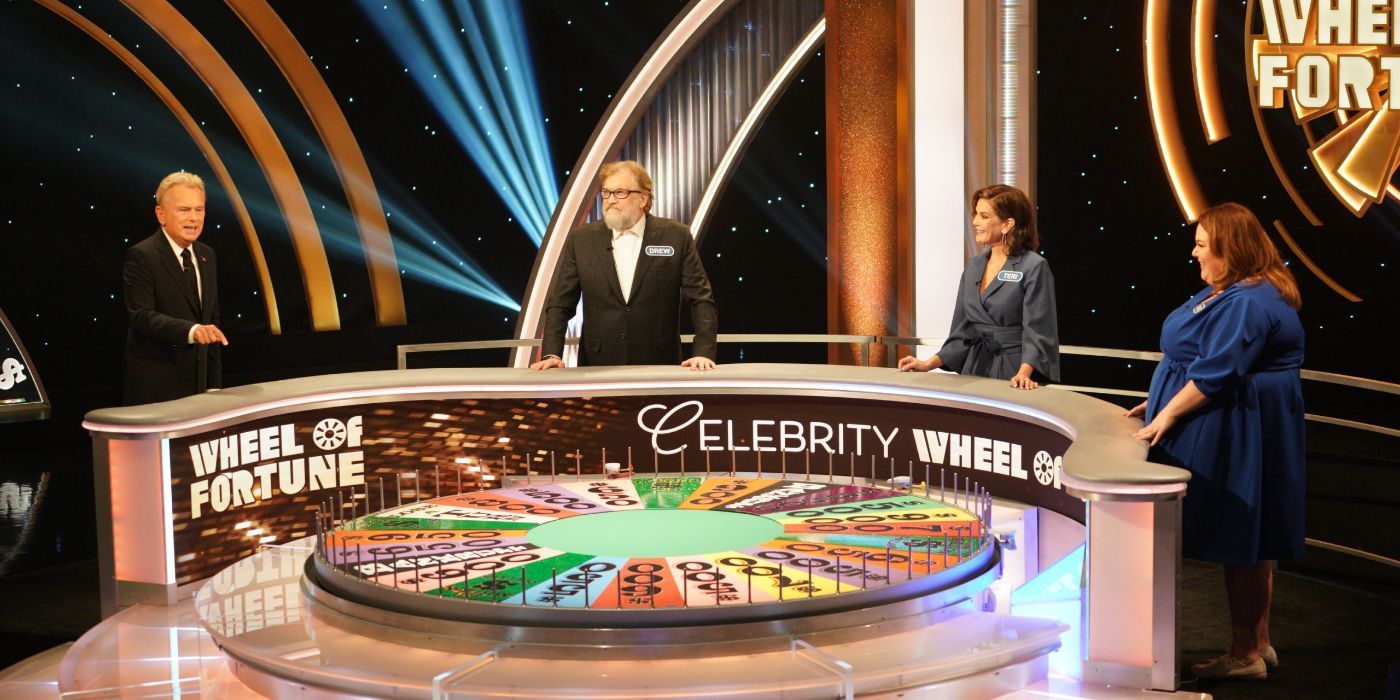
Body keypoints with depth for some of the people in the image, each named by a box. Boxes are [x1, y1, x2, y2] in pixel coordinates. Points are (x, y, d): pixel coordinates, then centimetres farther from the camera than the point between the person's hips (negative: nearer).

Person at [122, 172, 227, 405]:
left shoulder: (207, 256, 12)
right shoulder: (141, 256, -10)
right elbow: (142, 316, -21)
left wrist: (214, 384, 13)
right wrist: (192, 330, -36)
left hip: (196, 385, 6)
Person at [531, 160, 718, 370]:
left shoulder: (676, 236, 1)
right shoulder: (580, 239, 6)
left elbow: (701, 300, -1)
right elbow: (560, 304, 6)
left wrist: (703, 353, -13)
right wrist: (551, 354, -7)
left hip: (659, 367, -1)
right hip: (597, 367, 1)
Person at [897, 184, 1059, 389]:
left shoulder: (1034, 267, -8)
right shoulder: (973, 267, 11)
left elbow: (1037, 332, -16)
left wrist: (1024, 373, -31)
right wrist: (929, 364, 4)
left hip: (1013, 374, -6)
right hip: (975, 371, 6)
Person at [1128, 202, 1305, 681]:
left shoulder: (1247, 304, -21)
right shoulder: (1229, 291, 14)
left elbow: (1216, 372, -25)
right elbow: (1205, 360, 22)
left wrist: (1168, 414, -20)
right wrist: (1161, 402, 19)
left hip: (1239, 438, -11)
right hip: (1229, 436, 11)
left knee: (1241, 543, -3)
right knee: (1248, 542, 15)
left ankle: (1245, 656, 4)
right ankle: (1258, 644, 23)